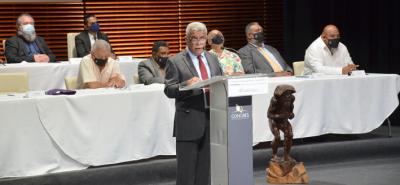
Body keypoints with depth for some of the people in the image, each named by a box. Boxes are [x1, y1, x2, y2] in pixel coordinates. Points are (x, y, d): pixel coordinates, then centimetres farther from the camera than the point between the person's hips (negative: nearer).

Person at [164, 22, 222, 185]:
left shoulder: (213, 59, 15)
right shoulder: (175, 62, -3)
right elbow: (169, 90, -10)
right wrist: (187, 85, -27)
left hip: (212, 119, 5)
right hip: (189, 122, -5)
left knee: (206, 168, 12)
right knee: (187, 170, 1)